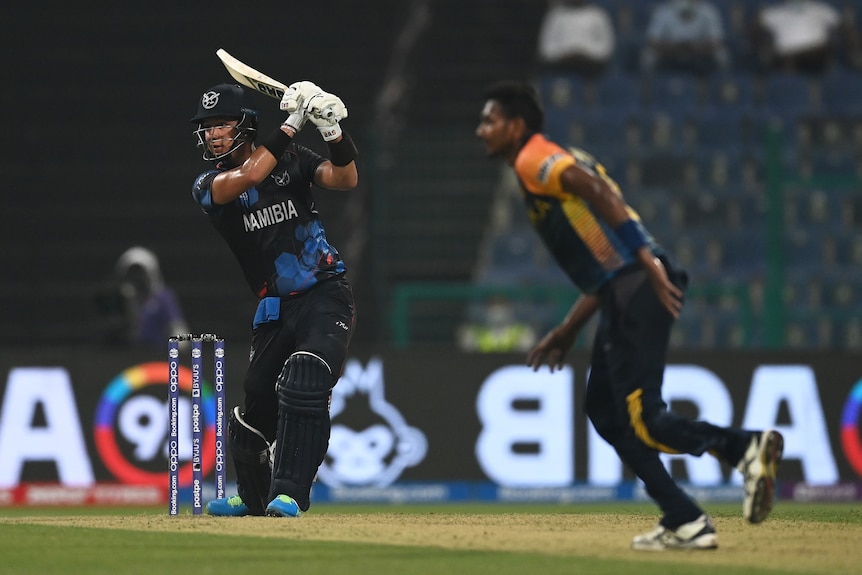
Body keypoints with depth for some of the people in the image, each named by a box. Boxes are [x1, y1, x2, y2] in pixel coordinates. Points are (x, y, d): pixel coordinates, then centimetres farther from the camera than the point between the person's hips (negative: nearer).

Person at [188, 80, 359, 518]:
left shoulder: (289, 158, 2)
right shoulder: (209, 185, 0)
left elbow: (345, 179, -11)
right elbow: (249, 177, -21)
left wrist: (333, 132, -29)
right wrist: (290, 124, -21)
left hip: (325, 294, -3)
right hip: (273, 308, 3)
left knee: (303, 387, -24)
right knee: (256, 401, 8)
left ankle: (288, 494, -24)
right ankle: (252, 495, 34)